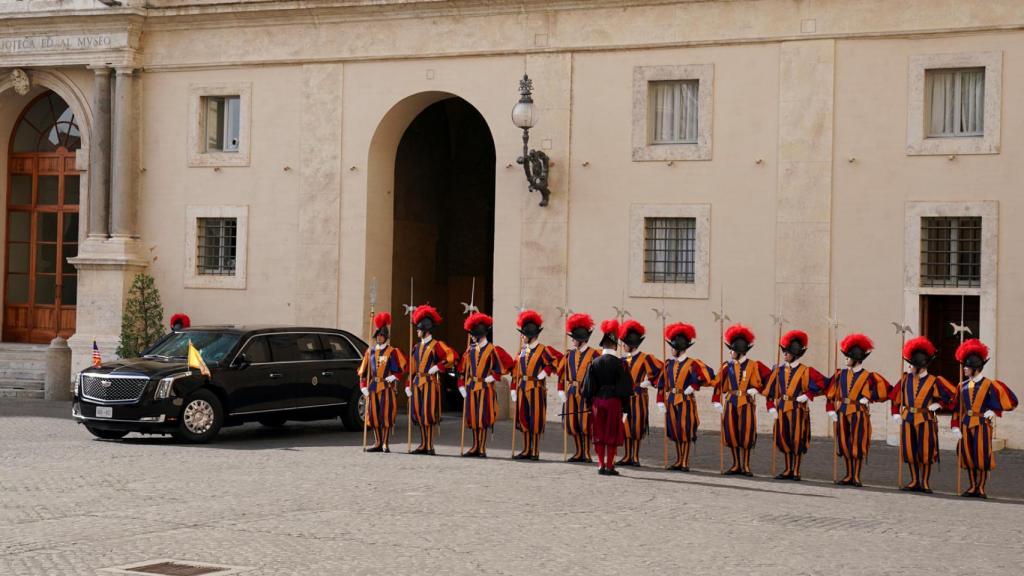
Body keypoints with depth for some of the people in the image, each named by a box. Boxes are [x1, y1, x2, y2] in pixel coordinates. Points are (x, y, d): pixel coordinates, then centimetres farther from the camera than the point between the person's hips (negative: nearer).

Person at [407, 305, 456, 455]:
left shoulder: (436, 345, -4)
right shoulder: (417, 347, 16)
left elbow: (451, 357, -15)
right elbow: (412, 368, 18)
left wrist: (437, 367, -15)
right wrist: (408, 385, 11)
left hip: (430, 382, -7)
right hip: (417, 383, 7)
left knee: (428, 414, -8)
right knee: (418, 415, 6)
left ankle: (430, 446, -5)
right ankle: (423, 445, 13)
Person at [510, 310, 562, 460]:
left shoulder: (543, 350, -4)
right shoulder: (522, 350, 13)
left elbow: (557, 360, -6)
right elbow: (516, 370, 13)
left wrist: (545, 371, -10)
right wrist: (513, 388, 8)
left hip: (536, 389, -6)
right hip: (522, 389, 6)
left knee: (536, 420, -2)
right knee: (523, 419, 8)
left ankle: (535, 452, 3)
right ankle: (526, 450, 16)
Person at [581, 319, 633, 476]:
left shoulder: (595, 363, 1)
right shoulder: (619, 363, -8)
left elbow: (588, 385, 4)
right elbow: (625, 386, -7)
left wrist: (587, 402, 12)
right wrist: (625, 406, 0)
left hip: (597, 400, 3)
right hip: (614, 401, -3)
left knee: (599, 434, 9)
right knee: (612, 434, 3)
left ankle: (601, 465, 11)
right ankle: (609, 466, 3)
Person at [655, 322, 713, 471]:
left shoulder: (692, 364, -8)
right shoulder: (668, 363, 8)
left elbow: (708, 376, -15)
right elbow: (661, 383, 10)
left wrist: (693, 386, -12)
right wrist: (661, 401, 5)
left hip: (685, 401, -5)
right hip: (671, 402, 5)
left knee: (685, 432, -3)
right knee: (675, 432, 9)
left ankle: (685, 463, 2)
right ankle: (679, 461, 19)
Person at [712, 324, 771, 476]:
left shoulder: (753, 365, -1)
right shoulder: (727, 366, 4)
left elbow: (758, 382, 7)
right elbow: (720, 385, 5)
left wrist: (755, 390, -13)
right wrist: (718, 402, -2)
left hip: (747, 404, -2)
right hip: (730, 404, 2)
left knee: (746, 435, -1)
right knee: (731, 434, 3)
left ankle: (746, 466, 9)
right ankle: (736, 465, 14)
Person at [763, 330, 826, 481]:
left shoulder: (805, 371, -4)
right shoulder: (778, 370, 7)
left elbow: (821, 383, -8)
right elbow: (771, 390, 8)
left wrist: (807, 395, -13)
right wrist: (771, 407, 0)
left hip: (798, 409, -4)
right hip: (781, 409, 4)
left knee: (797, 440, -1)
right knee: (784, 439, 8)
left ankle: (796, 472, 7)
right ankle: (788, 470, 19)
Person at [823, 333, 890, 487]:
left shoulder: (869, 376, -3)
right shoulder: (840, 374, 8)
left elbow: (885, 391, -4)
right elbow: (830, 393, 10)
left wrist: (869, 398, -9)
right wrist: (831, 410, 3)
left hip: (859, 413, -4)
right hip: (842, 412, 4)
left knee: (858, 444, -2)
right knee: (844, 444, 6)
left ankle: (857, 477, 6)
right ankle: (849, 476, 16)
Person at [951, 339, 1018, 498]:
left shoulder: (989, 385, -5)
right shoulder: (962, 386, 8)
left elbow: (1010, 401, -4)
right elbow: (956, 408, 9)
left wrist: (994, 411, -8)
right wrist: (955, 426, 1)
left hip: (982, 424, -5)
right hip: (966, 424, 5)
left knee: (982, 456, -3)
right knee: (968, 456, 6)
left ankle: (981, 488, 6)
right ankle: (973, 487, 16)